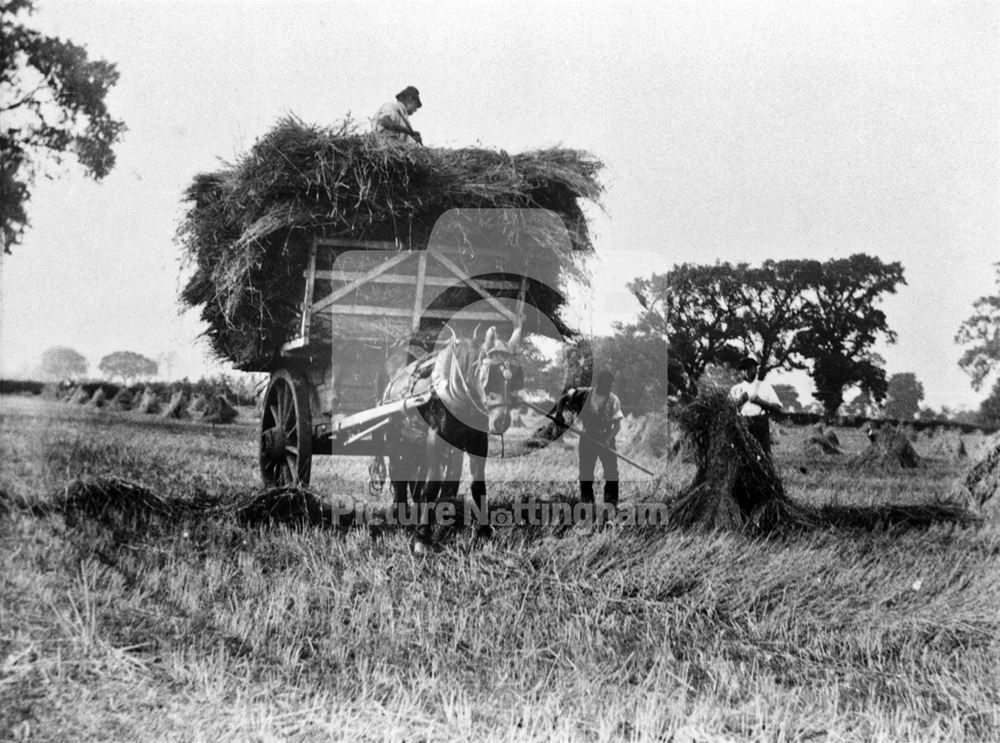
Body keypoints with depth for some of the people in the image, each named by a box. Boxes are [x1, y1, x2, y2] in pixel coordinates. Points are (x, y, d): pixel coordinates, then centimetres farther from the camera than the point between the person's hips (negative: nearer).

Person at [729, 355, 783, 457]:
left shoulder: (765, 386, 15)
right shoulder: (736, 389, 17)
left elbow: (778, 408, 6)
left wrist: (760, 401, -6)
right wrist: (739, 402, -5)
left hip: (761, 425, 0)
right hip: (741, 425, 0)